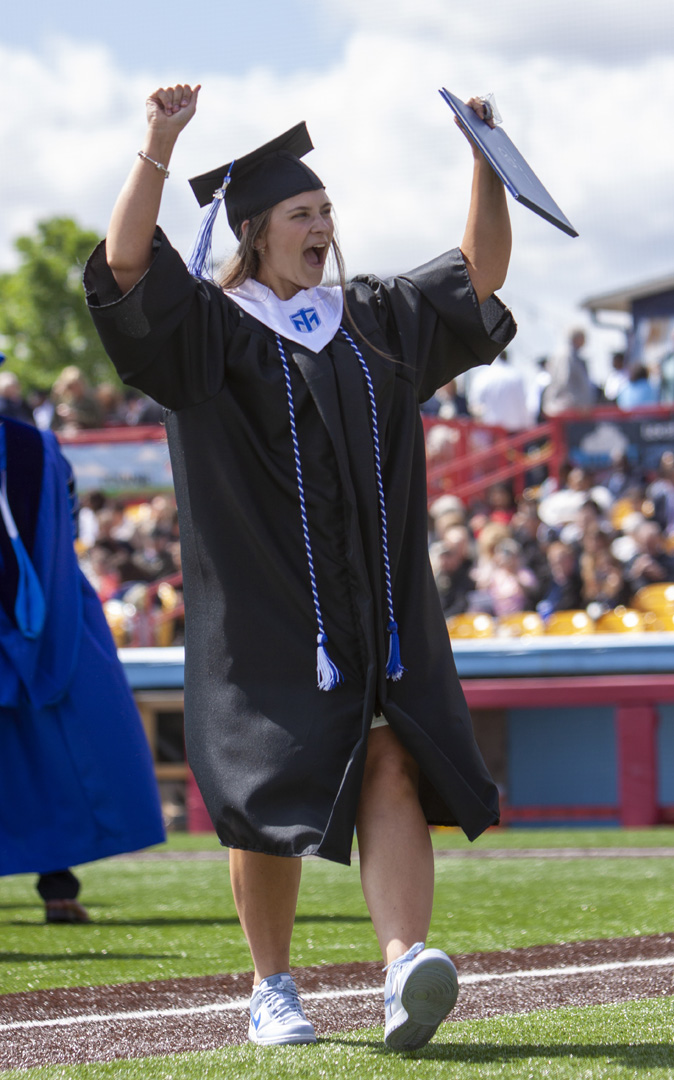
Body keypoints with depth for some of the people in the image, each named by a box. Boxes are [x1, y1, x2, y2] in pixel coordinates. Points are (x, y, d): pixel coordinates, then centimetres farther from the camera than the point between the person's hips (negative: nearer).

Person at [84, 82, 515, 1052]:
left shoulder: (372, 320, 15)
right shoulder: (209, 328, 1)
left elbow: (482, 272, 22)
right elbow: (125, 261, -15)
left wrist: (483, 159, 10)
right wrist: (160, 144, -26)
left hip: (376, 601, 3)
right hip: (264, 604, -3)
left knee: (391, 774, -14)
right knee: (272, 803, 1)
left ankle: (407, 970, -27)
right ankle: (273, 990, 16)